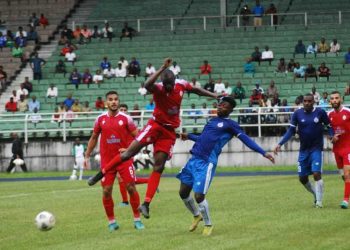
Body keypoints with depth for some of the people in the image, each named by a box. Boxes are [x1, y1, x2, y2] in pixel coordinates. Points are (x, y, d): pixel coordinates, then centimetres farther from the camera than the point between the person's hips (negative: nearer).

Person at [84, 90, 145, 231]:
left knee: (131, 188, -6)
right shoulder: (100, 119, 4)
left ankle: (137, 219, 6)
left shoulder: (125, 118, -3)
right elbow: (94, 138, 16)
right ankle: (111, 222, 11)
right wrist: (87, 155, 13)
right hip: (106, 160, 2)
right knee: (106, 191, -2)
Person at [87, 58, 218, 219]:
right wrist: (162, 69, -48)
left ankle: (146, 204, -4)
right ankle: (101, 174, 2)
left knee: (159, 167, -2)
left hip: (169, 131, 4)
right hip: (156, 125, -4)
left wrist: (214, 96, 17)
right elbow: (147, 85, -43)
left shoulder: (182, 85, -5)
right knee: (129, 152, -13)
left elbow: (196, 90, 16)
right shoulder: (159, 89, -19)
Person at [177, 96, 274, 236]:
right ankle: (196, 216, 35)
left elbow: (246, 139, -7)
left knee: (199, 196, -12)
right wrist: (189, 136, 27)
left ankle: (208, 225, 11)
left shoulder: (230, 124, -1)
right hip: (194, 159, 7)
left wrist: (263, 153, -15)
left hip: (207, 163, -7)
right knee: (183, 193, 10)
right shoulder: (212, 121, 20)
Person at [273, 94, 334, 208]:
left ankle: (319, 201, -4)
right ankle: (316, 195, 31)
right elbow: (291, 131, -2)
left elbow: (329, 126, 3)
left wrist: (332, 135, -18)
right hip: (304, 150, 3)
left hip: (316, 148, -3)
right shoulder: (297, 114, -4)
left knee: (316, 174, -17)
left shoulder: (320, 112, -7)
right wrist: (280, 144, -11)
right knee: (302, 178, 6)